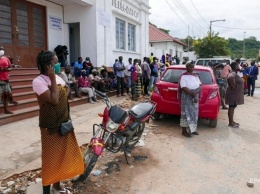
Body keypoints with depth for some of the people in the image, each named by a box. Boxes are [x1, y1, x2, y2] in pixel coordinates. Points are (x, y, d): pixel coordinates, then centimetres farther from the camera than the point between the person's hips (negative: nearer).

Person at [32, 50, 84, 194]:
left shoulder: (59, 78, 6)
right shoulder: (38, 81, -16)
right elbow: (54, 100, -27)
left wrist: (68, 120, 12)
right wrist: (53, 79, -21)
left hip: (64, 124, 7)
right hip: (50, 127, -7)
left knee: (62, 155, 19)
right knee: (50, 158, 6)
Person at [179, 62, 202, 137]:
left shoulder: (196, 76, 10)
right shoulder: (183, 76, -10)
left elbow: (200, 86, 1)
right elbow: (184, 89, -20)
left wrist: (195, 92, -17)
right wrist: (193, 94, -23)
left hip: (195, 97, 7)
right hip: (187, 98, -7)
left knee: (194, 113, 13)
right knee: (186, 113, -2)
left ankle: (193, 129, 27)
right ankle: (184, 131, 6)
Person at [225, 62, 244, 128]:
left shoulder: (234, 73, 13)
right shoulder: (233, 74, -19)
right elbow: (230, 78, -41)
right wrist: (233, 86, -30)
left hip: (235, 94, 10)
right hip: (233, 94, -10)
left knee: (232, 107, 15)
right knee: (231, 108, -3)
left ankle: (232, 121, 25)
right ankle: (230, 123, 4)